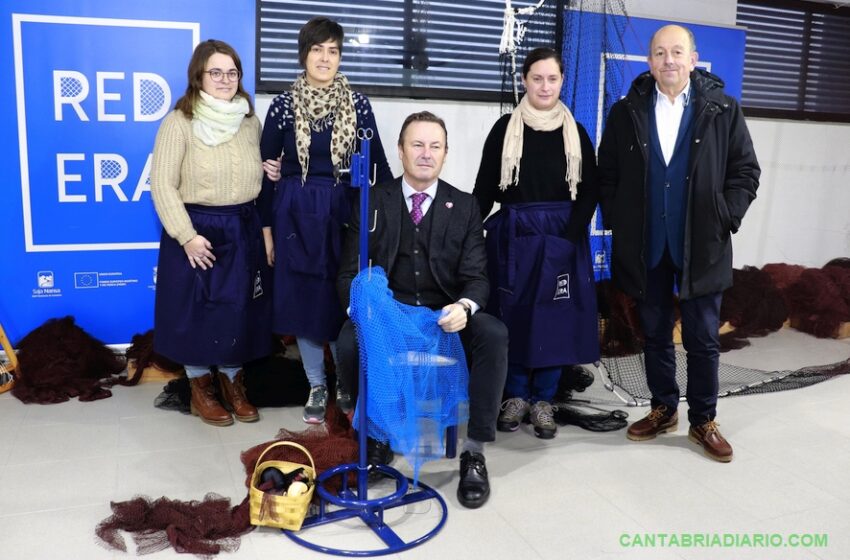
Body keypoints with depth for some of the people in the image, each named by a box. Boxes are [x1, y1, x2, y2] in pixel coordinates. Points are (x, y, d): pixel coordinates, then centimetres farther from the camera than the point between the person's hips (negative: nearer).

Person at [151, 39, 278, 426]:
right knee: (196, 310, 6)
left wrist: (273, 174, 0)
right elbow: (162, 185, -12)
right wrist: (187, 235, -17)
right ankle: (200, 388, 24)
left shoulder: (250, 122, 8)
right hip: (198, 229, -4)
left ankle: (232, 382, 28)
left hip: (243, 229, 5)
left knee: (239, 309, 10)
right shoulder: (179, 123, -9)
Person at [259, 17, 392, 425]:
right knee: (304, 300, 6)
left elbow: (378, 162, 4)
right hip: (297, 214, 0)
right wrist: (266, 228, 2)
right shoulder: (284, 105, 0)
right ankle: (317, 387, 22)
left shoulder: (357, 104, 1)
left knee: (345, 299, 5)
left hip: (344, 212, 0)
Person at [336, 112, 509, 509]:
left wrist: (465, 306, -25)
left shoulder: (465, 207, 6)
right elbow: (349, 273, 2)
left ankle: (474, 451, -15)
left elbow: (476, 277, 0)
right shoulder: (372, 202, 4)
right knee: (350, 340, -32)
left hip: (446, 318, 1)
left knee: (494, 334, -29)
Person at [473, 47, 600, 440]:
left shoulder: (575, 132, 6)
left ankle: (542, 401, 16)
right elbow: (485, 188, 2)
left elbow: (589, 191, 3)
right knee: (513, 317, 2)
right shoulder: (505, 128, 2)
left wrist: (569, 237, -10)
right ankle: (516, 396, 18)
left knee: (555, 318, 3)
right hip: (513, 235, -1)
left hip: (562, 237, 1)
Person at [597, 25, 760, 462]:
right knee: (655, 335, 12)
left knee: (703, 339, 6)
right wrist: (618, 224, 0)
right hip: (645, 247, 1)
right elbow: (607, 175, 8)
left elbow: (746, 172, 4)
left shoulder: (723, 110, 1)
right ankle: (663, 409, 28)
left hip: (701, 246, -1)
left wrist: (724, 220, -5)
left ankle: (703, 421, 21)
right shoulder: (626, 113, 4)